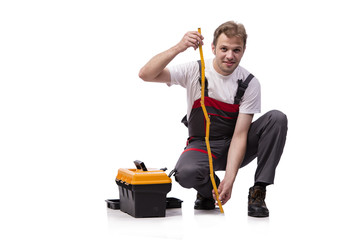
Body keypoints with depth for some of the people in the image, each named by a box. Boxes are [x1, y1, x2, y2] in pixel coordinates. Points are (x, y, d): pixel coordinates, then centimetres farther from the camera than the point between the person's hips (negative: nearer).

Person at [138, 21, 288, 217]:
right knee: (186, 173, -37)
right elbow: (146, 74, -23)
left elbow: (239, 135, -17)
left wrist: (229, 179, -29)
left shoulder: (249, 83, -12)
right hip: (202, 145, -1)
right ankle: (209, 189, 2)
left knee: (277, 119, -24)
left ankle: (258, 192, -16)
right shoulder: (195, 71, -12)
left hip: (235, 147, 1)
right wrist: (179, 48, -37)